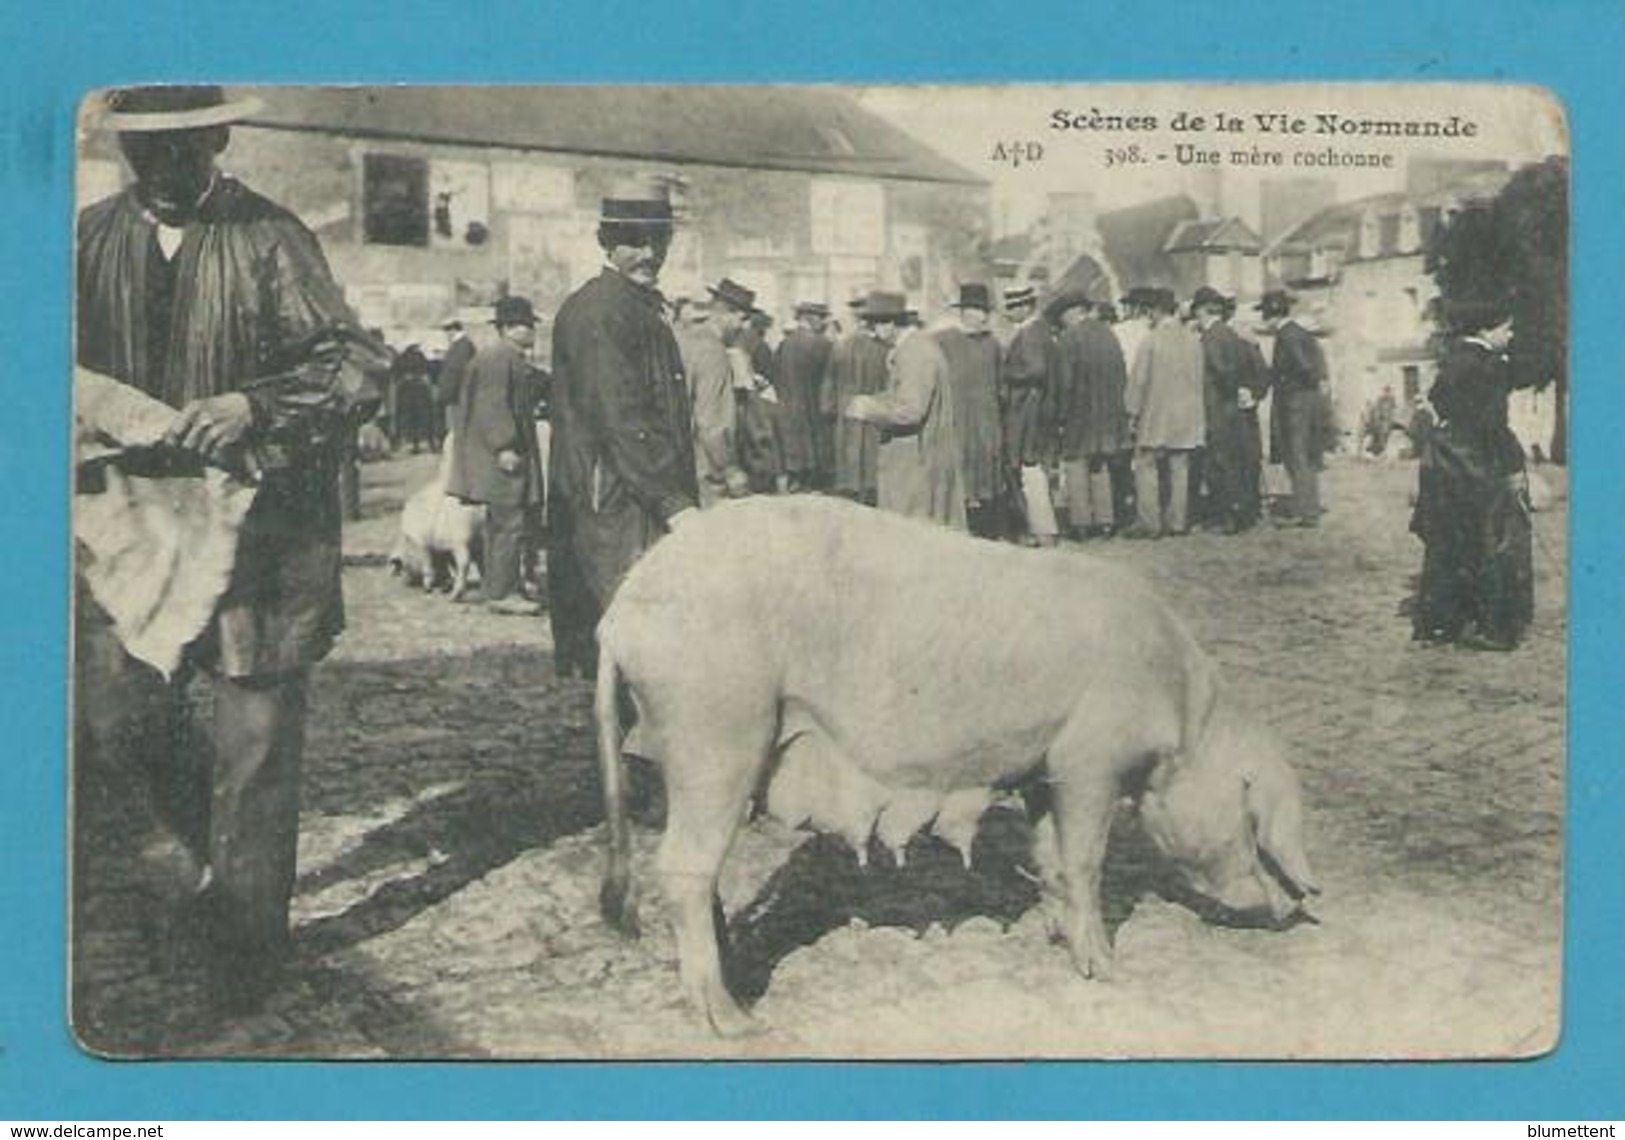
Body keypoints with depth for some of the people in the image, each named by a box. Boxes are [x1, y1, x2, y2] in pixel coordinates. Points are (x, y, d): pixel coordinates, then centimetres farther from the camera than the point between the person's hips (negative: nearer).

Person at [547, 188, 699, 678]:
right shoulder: (598, 310, -12)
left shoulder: (645, 307, 19)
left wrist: (681, 496, 18)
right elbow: (620, 420, -20)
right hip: (614, 504, -10)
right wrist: (673, 503, -22)